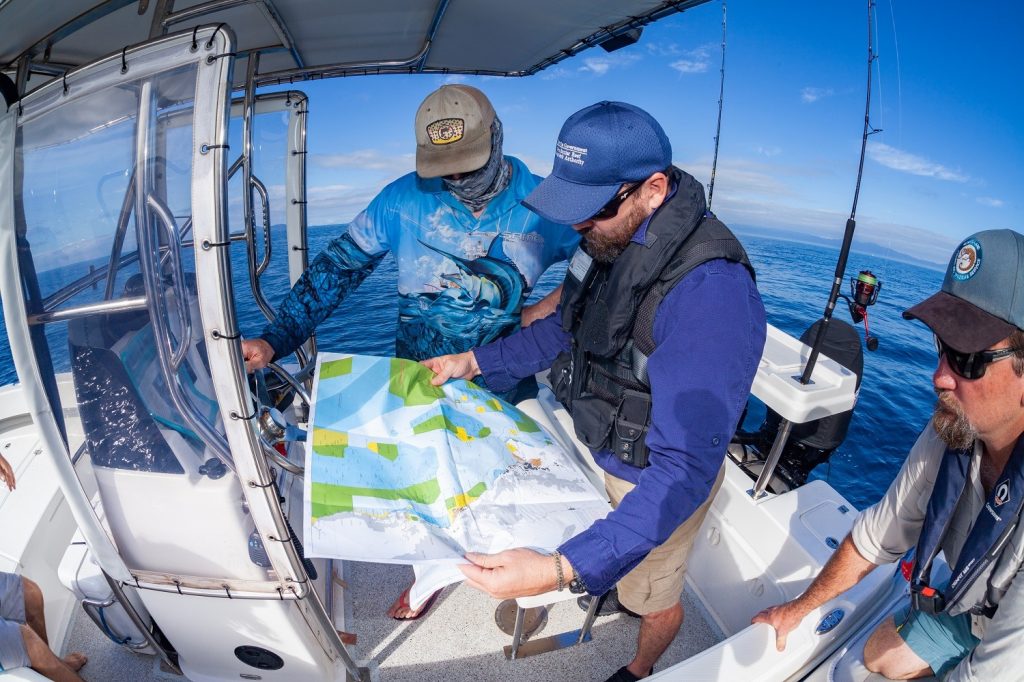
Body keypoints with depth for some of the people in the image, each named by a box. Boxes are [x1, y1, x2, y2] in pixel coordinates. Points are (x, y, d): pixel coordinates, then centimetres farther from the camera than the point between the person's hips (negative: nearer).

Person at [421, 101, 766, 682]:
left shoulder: (710, 293, -38)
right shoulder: (616, 234, -12)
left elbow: (682, 470, -37)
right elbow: (567, 328, 3)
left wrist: (563, 570, -43)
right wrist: (474, 362, 0)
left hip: (659, 478, -6)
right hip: (599, 447, 6)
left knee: (651, 596, 24)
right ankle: (613, 587, 68)